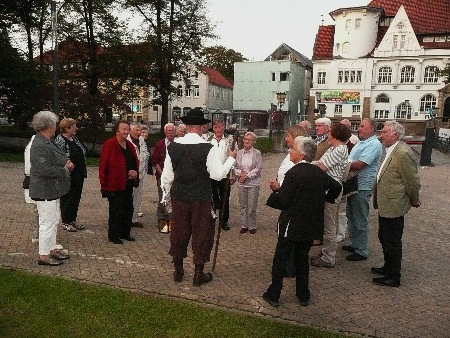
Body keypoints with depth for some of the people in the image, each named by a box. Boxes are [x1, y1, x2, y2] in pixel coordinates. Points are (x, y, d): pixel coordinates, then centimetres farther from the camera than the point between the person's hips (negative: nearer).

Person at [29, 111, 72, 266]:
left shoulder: (47, 142, 10)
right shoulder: (40, 146, -22)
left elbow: (55, 161, 23)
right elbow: (45, 170, -28)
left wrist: (66, 163, 4)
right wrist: (65, 170, -15)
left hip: (53, 190, 11)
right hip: (45, 191, -11)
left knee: (54, 220, 19)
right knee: (48, 222, -1)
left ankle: (52, 250, 31)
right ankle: (43, 256, 11)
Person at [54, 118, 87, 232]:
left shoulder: (75, 138, 11)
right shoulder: (60, 141, -15)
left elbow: (82, 153, 19)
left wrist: (84, 170, 17)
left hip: (79, 175, 8)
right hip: (68, 176, -8)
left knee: (76, 198, 14)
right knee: (67, 199, 4)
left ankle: (73, 220, 27)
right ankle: (65, 222, 17)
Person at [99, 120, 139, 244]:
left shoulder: (129, 145, 11)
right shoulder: (109, 144, -12)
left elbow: (135, 163, 19)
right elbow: (103, 165, -14)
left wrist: (135, 172, -2)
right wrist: (104, 184, -17)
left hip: (128, 184, 8)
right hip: (114, 184, -7)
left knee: (128, 209, 14)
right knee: (116, 211, 2)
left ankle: (125, 233, 27)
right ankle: (114, 236, 16)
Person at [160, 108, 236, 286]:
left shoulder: (173, 147, -4)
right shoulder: (208, 148, -15)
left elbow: (167, 176, 2)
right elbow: (218, 174, -13)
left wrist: (166, 195, 17)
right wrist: (231, 158, 2)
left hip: (179, 197, 3)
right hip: (201, 198, -3)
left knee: (179, 233, 16)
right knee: (201, 234, 11)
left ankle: (178, 272, 30)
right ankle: (199, 275, 21)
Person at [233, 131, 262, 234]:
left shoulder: (257, 153, -4)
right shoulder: (239, 153, 4)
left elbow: (258, 168, -8)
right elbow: (235, 167, 6)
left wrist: (247, 175, -13)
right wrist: (240, 173, -12)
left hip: (253, 182, -3)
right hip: (241, 183, 3)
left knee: (252, 206, 0)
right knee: (243, 205, 9)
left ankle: (252, 226, 13)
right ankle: (244, 225, 21)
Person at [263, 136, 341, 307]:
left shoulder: (294, 173, -20)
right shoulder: (319, 172, 1)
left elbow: (283, 202, -20)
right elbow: (336, 187, 16)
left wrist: (276, 190, -4)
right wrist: (324, 199, 21)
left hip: (292, 225, -6)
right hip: (312, 225, 6)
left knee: (280, 258, 8)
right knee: (302, 258, 19)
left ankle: (274, 295, 16)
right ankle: (303, 296, 27)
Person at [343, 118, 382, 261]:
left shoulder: (374, 144, -17)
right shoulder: (361, 142, 15)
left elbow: (359, 164, -24)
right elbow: (351, 161, 19)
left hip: (362, 187, -10)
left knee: (360, 221, 0)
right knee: (352, 217, 19)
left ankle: (362, 251, 12)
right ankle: (354, 244, 33)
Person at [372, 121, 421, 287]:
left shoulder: (403, 153, -23)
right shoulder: (390, 150, 8)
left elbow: (412, 181, -17)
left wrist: (414, 201, -3)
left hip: (393, 207, -10)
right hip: (385, 205, 10)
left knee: (392, 242, 5)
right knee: (384, 238, 23)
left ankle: (393, 277, 20)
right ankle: (388, 267, 41)